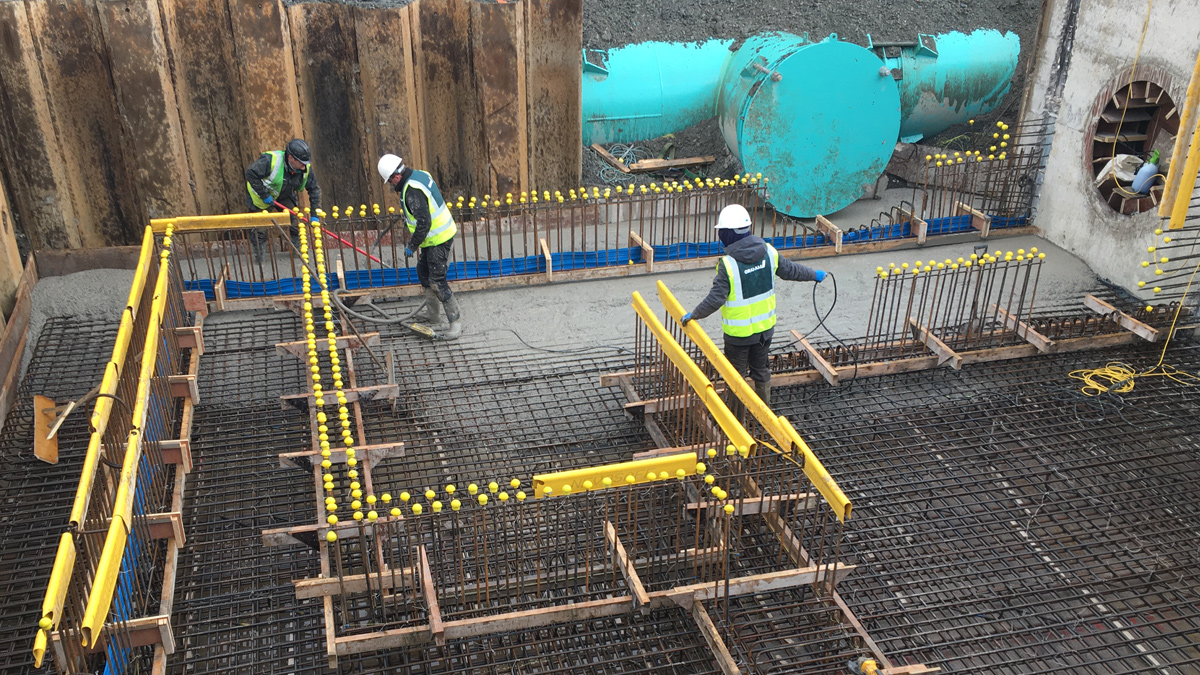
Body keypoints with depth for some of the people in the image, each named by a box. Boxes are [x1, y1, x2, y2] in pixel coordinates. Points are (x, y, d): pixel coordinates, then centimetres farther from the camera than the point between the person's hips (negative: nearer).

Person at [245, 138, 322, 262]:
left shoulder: (305, 168, -19)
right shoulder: (270, 160, -36)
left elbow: (314, 189, -10)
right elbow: (251, 174, -31)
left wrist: (315, 214, -15)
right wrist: (264, 195, -30)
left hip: (285, 196, 4)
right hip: (260, 195, -4)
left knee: (295, 221, -6)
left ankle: (297, 250, 15)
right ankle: (258, 255, 16)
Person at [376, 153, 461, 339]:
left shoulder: (412, 192, -25)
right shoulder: (420, 175, 5)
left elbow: (424, 222, -28)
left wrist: (412, 245, -16)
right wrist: (408, 216, 31)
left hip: (438, 240, -11)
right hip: (442, 232, 11)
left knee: (437, 282, -6)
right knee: (423, 272, 23)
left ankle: (455, 322, 2)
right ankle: (432, 313, 37)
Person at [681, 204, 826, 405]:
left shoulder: (728, 264, -25)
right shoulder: (768, 251, -7)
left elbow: (715, 299, -24)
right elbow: (791, 270, 8)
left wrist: (693, 315, -10)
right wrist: (815, 275, 26)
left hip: (738, 332, -6)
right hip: (765, 327, 6)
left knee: (736, 374, 12)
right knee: (761, 369, 23)